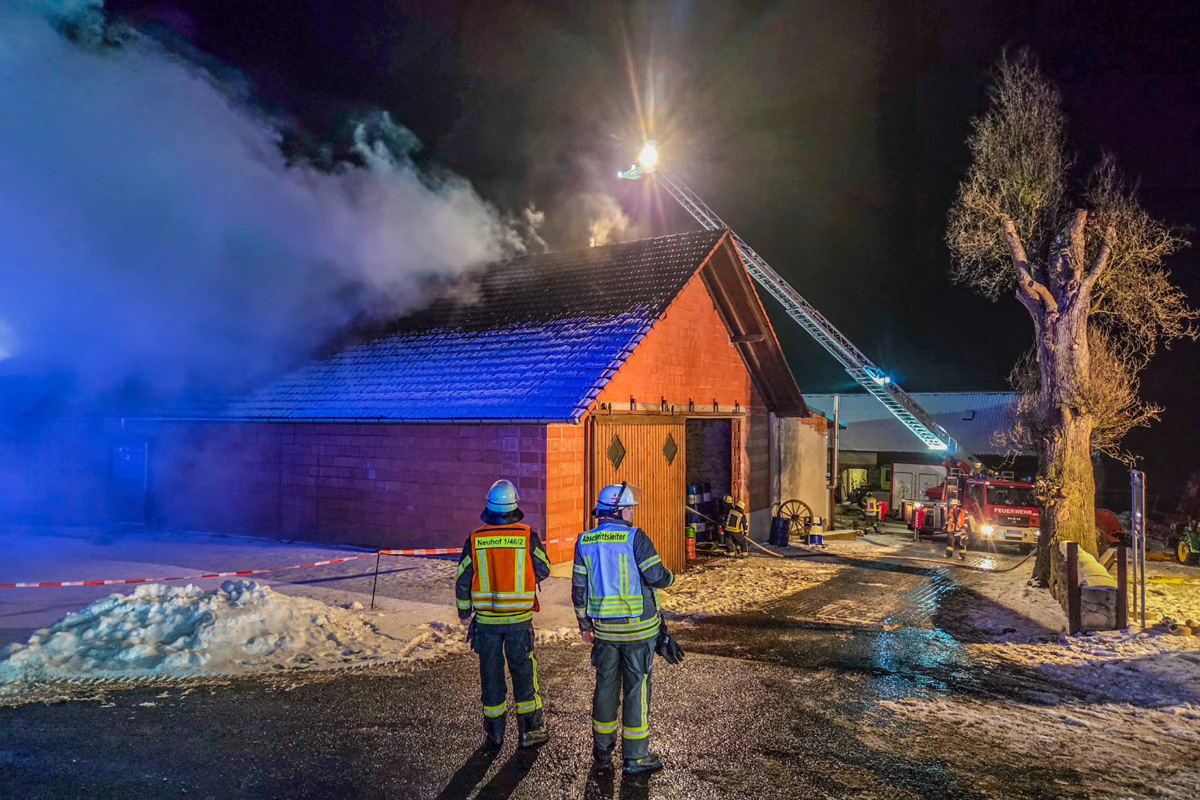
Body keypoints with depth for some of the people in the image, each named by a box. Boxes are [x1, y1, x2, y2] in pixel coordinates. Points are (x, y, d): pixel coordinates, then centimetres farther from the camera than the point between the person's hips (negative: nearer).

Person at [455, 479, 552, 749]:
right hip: (520, 618, -1)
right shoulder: (528, 537, -10)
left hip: (486, 618, 1)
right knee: (524, 672, 12)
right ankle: (530, 730, 19)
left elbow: (462, 581, 0)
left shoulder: (475, 540, -7)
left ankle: (494, 732, 22)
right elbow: (543, 570, 2)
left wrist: (464, 613, 13)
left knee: (491, 674, 12)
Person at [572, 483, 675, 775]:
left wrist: (584, 624, 15)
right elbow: (657, 577, -16)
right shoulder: (636, 537, -14)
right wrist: (669, 577, 8)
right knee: (637, 690, 6)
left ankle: (602, 753, 27)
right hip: (638, 629, -4)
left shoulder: (585, 542, 1)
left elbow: (578, 587, 5)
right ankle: (635, 757, 15)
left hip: (604, 629, 5)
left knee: (606, 687, 15)